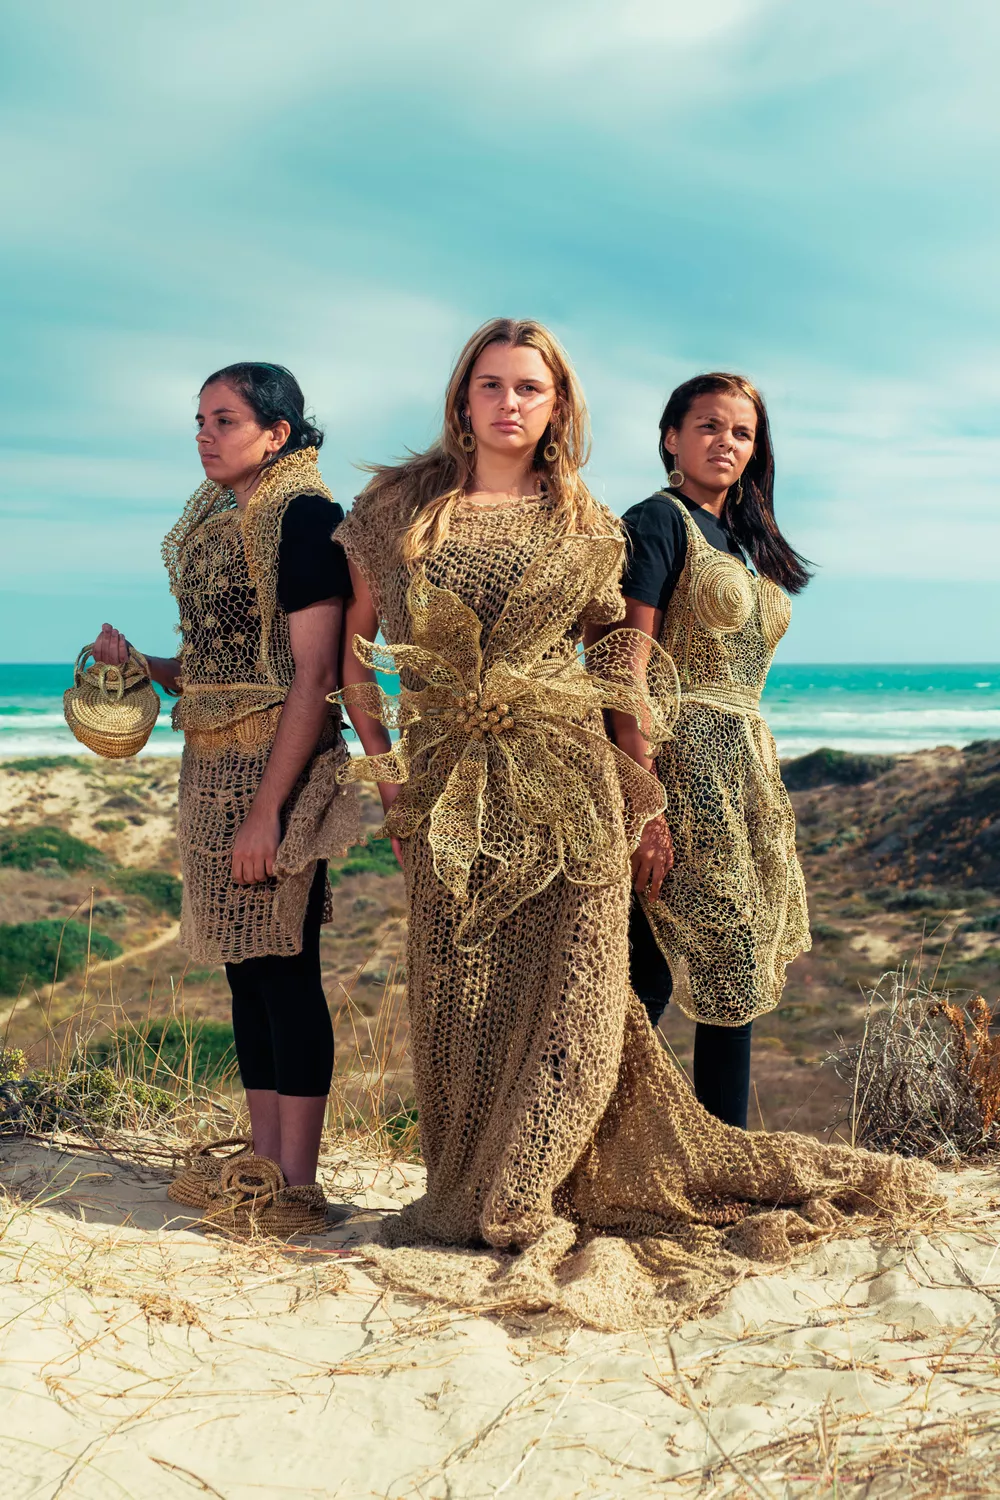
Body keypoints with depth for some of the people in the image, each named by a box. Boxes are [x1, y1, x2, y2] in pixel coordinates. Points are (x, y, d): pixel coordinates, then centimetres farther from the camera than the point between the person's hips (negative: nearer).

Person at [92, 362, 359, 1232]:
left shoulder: (303, 517, -10)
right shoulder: (213, 523, 16)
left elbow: (313, 676, -17)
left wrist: (266, 810, -21)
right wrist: (138, 661, 4)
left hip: (281, 769, -9)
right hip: (214, 766, 9)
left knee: (284, 965, -5)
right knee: (245, 966, 11)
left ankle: (297, 1187, 3)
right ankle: (265, 1165, 19)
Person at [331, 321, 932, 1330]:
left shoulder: (583, 525, 9)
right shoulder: (398, 506, 8)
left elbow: (616, 653, 14)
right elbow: (354, 642, 11)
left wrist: (637, 778, 7)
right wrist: (378, 755, 1)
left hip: (567, 784, 0)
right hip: (446, 789, 0)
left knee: (569, 995, -3)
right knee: (458, 1002, 3)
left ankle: (505, 1215, 11)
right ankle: (477, 1204, 18)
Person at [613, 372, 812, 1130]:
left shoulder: (739, 541, 20)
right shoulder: (659, 522, -5)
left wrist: (764, 786, 16)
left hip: (744, 774, 9)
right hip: (681, 766, -9)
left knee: (735, 981, 9)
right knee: (652, 979, -7)